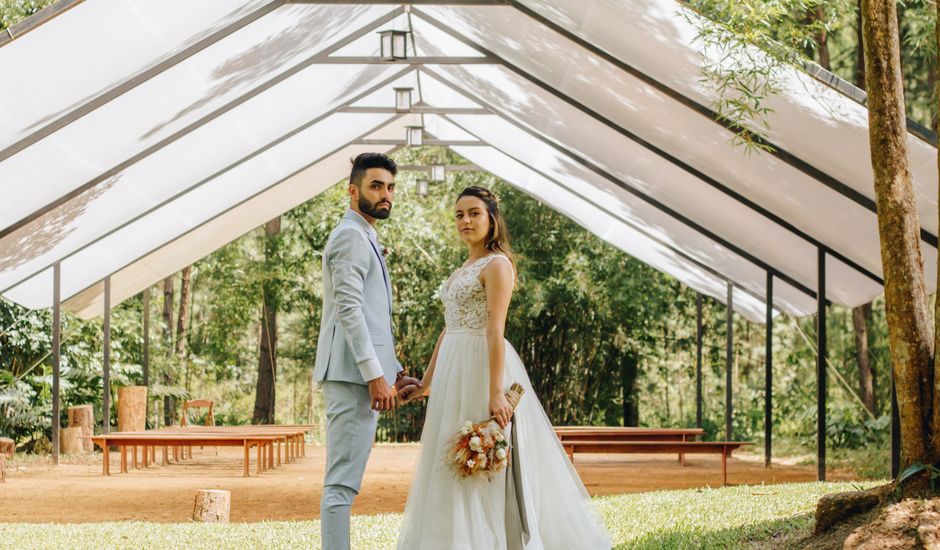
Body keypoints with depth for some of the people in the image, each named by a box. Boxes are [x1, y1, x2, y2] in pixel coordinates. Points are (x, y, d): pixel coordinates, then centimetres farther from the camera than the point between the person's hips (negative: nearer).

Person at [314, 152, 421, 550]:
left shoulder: (365, 239, 24)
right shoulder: (351, 237, -9)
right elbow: (349, 309, -19)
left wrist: (395, 372, 21)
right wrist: (375, 375, -22)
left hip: (363, 376, 11)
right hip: (353, 374, -11)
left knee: (343, 481, 11)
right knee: (342, 481, -12)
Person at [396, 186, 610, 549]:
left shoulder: (497, 264, -9)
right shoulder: (463, 269, 18)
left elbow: (495, 331, -18)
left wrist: (495, 392, -23)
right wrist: (427, 383, 17)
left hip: (482, 367, -9)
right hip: (454, 370, 9)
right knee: (450, 465, 9)